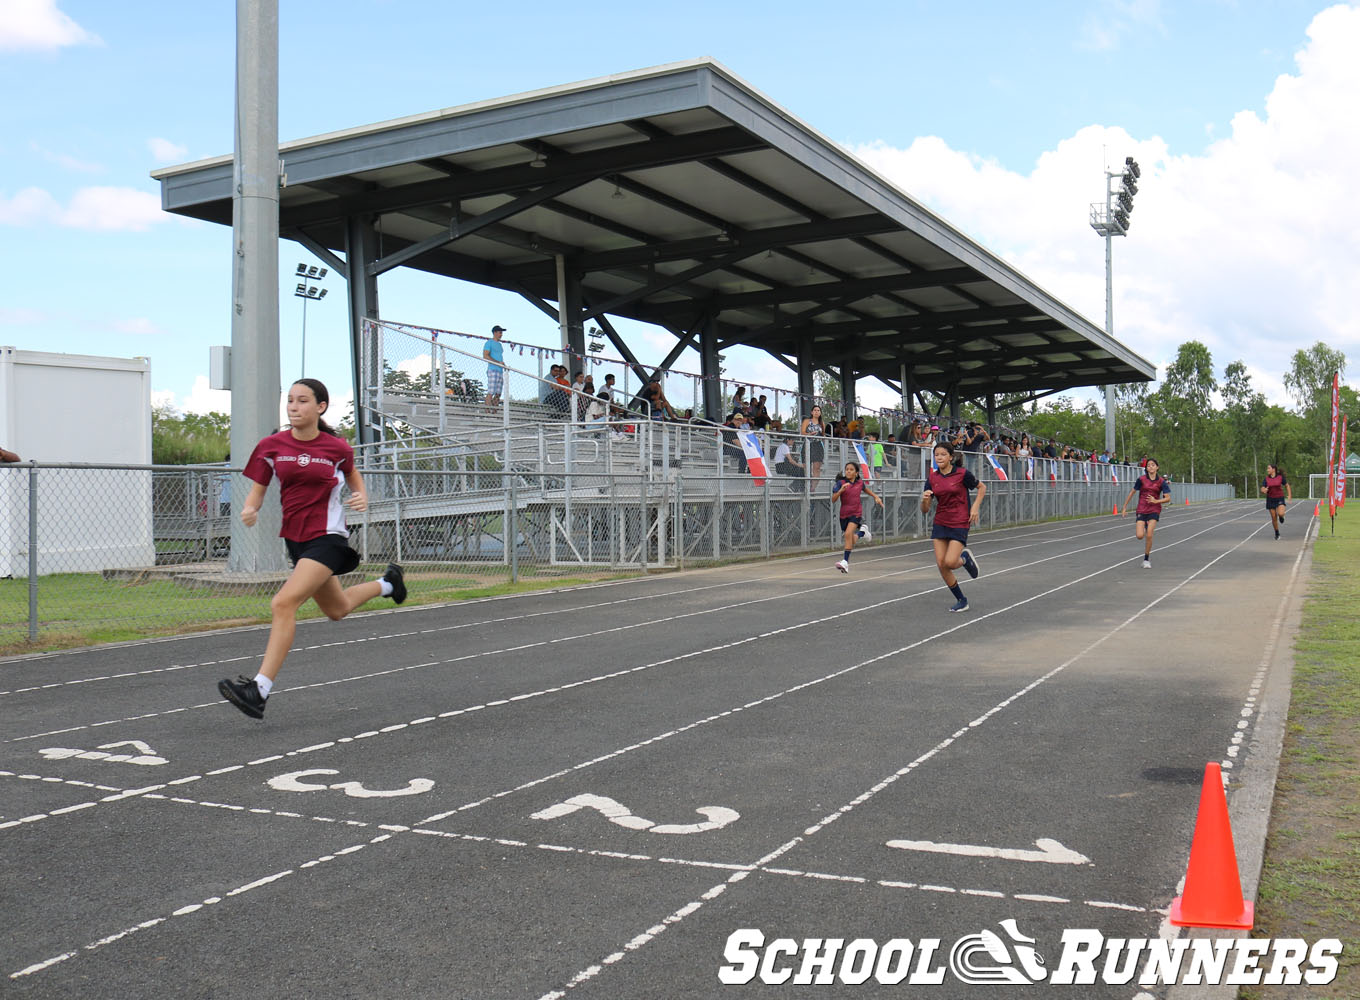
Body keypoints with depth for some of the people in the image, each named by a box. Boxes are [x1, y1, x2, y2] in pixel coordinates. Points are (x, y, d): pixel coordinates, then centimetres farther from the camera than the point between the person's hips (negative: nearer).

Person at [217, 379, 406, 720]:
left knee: (283, 604, -22)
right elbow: (257, 491, 3)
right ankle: (386, 583, 52)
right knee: (336, 610, 23)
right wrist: (249, 510, -19)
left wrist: (362, 498, -5)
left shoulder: (337, 447, -7)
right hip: (295, 537, 6)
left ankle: (260, 689, -20)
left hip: (327, 537, -6)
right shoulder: (272, 446, -2)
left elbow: (353, 475, 15)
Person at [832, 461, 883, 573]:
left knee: (848, 534, -23)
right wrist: (841, 490, -28)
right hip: (844, 514, 1)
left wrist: (876, 497, 19)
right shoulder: (841, 483, -7)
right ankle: (861, 532, 43)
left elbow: (866, 489, 26)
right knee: (851, 540, 10)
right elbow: (833, 500, -14)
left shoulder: (860, 483, 1)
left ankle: (845, 562, -21)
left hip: (856, 513, -1)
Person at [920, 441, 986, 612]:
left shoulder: (962, 474, -9)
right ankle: (961, 601, 14)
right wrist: (925, 499, -19)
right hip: (940, 524, 5)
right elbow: (925, 510, 3)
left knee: (950, 562, -18)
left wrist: (975, 506, -6)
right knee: (941, 564, -2)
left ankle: (965, 557, 19)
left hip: (960, 524, -4)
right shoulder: (932, 478, 2)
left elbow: (982, 487, 7)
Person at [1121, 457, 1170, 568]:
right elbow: (1132, 492, 6)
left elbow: (1168, 498, -2)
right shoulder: (1141, 479, -3)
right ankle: (1140, 529, 28)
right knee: (1140, 536, -12)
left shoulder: (1161, 481, -3)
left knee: (1149, 535, -14)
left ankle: (1146, 560, 2)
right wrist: (1125, 507, 7)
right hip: (1141, 510, 1)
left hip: (1154, 510, 0)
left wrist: (1156, 501, -18)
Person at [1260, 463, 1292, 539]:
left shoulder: (1280, 477, -6)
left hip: (1280, 498, -2)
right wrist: (1264, 490, -31)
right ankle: (1277, 533, 20)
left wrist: (1290, 495, -3)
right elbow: (1262, 489, -7)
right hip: (1270, 499, 2)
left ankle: (1281, 517, 14)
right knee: (1274, 518, 3)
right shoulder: (1266, 479, -2)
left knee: (1280, 513, -25)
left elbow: (1287, 486, 6)